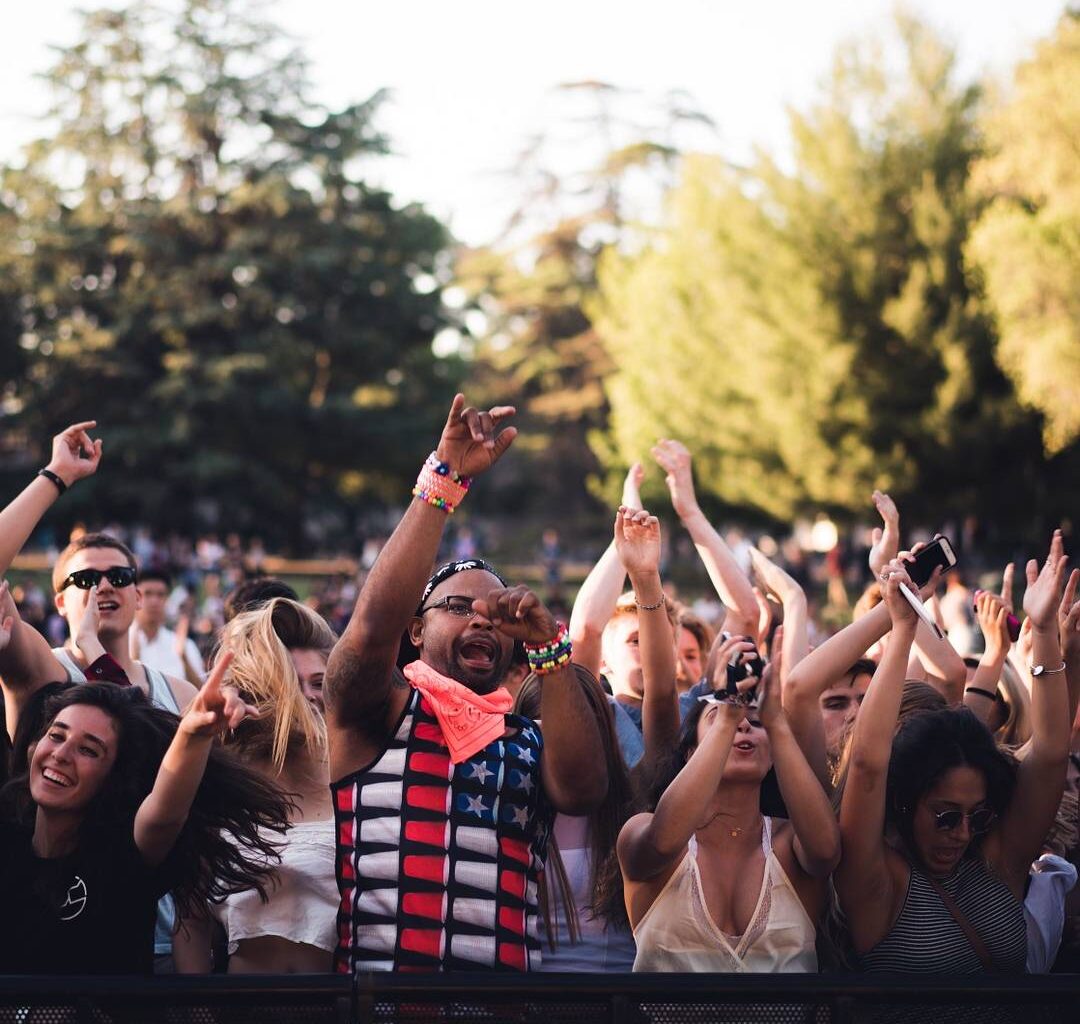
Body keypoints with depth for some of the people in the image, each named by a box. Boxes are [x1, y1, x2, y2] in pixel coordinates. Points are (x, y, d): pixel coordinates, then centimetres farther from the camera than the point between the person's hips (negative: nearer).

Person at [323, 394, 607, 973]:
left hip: (508, 970, 3)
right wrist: (445, 480, -10)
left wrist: (549, 648, -4)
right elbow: (372, 626, -9)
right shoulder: (379, 714, 8)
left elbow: (581, 791, -2)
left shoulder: (531, 741, 17)